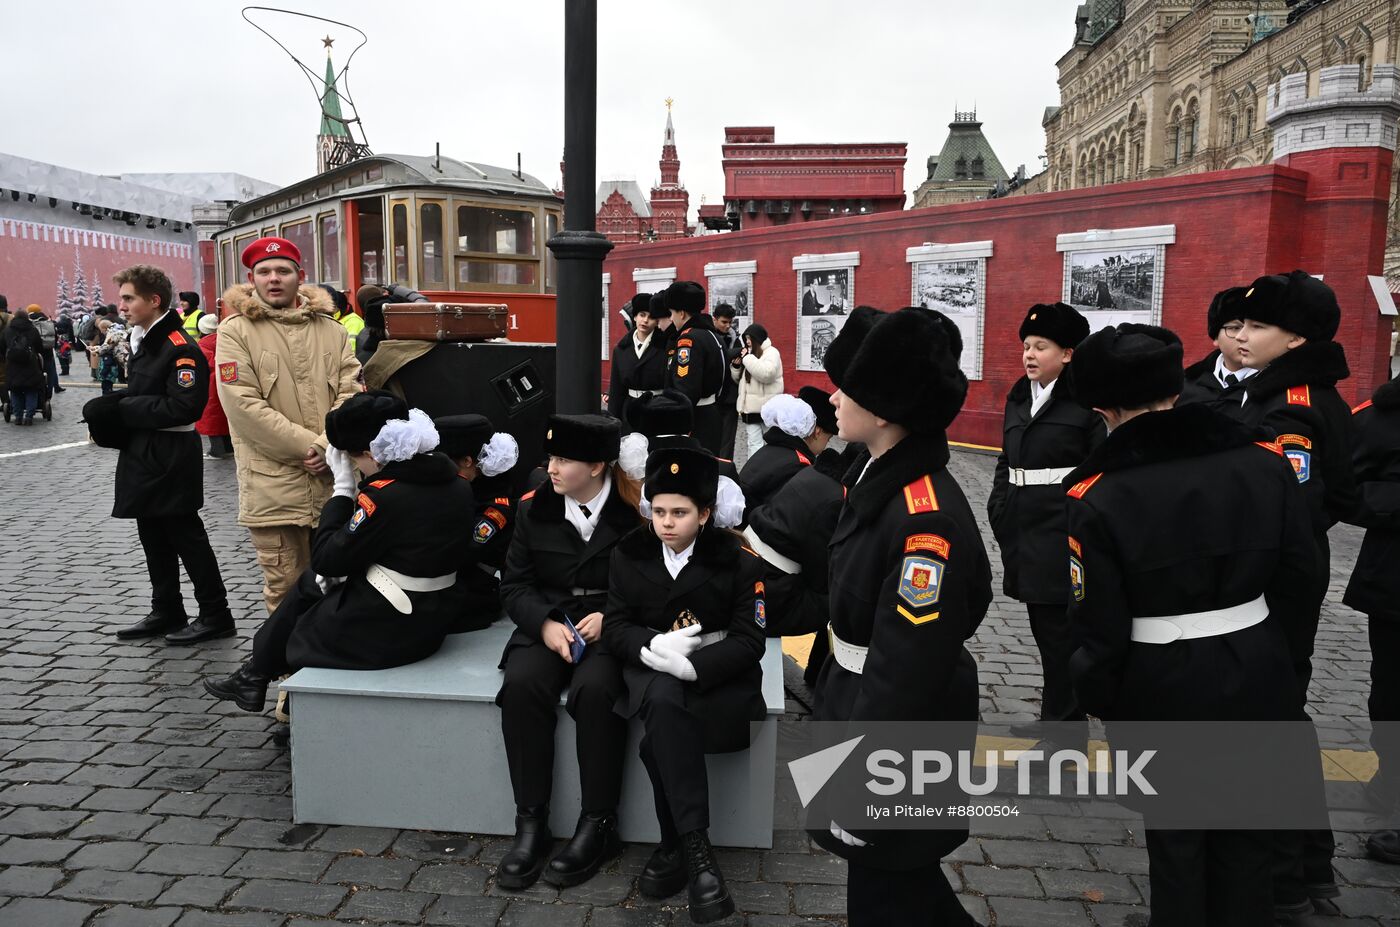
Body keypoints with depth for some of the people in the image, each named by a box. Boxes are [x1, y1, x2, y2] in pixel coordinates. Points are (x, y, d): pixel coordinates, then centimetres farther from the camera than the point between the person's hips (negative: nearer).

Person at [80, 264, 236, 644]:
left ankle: (215, 615, 9)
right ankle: (166, 612, 28)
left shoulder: (181, 348, -18)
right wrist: (110, 407, -4)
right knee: (154, 538, 16)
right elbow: (138, 395, 16)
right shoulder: (143, 341, 13)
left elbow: (182, 407, -25)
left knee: (186, 538, -1)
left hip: (171, 460, -9)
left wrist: (121, 408, -17)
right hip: (143, 456, 10)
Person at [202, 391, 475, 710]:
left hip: (385, 631, -8)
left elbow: (326, 559, -15)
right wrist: (346, 567, 7)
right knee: (309, 583, 23)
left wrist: (343, 488, -10)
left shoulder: (384, 496, -25)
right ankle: (256, 674, 35)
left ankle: (256, 675, 43)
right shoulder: (455, 482, -1)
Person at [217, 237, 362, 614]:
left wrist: (329, 445, -12)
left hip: (334, 480, 3)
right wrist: (307, 447, -13)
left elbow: (351, 391, 4)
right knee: (285, 590, 4)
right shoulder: (235, 331, -1)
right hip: (274, 484, -3)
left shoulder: (330, 329, 10)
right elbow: (244, 404, -10)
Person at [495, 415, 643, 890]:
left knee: (594, 689, -33)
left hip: (613, 630, -3)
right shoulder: (535, 508, 5)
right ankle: (531, 823, -15)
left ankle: (597, 825, -17)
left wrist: (611, 616, -17)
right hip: (548, 625, 4)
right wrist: (546, 623, -11)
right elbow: (515, 584, 7)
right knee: (523, 684, -27)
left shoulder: (635, 511, -6)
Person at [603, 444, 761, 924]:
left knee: (660, 739, -30)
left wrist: (691, 665, -25)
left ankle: (675, 846, -13)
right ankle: (696, 849, -26)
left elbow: (749, 642, -9)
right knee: (664, 705, -33)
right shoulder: (629, 554, 3)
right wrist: (654, 646, -20)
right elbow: (616, 627, 3)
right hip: (652, 668, 2)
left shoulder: (740, 560, -6)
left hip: (718, 671, -2)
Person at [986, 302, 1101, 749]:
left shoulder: (1087, 401, -9)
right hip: (1024, 532, 7)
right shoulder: (1018, 398, 12)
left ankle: (1065, 731, 12)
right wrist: (999, 512, 10)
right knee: (1043, 627, 16)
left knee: (1061, 633, 0)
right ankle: (1056, 719, 29)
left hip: (1064, 535, -7)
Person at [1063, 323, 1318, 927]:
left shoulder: (1098, 496, -19)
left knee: (1173, 833, 17)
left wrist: (1099, 701, 1)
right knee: (1244, 831, 23)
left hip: (1163, 688, -4)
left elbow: (1100, 623, -15)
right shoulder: (1264, 463, -6)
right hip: (1257, 675, 4)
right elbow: (1297, 577, 4)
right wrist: (1273, 657, 17)